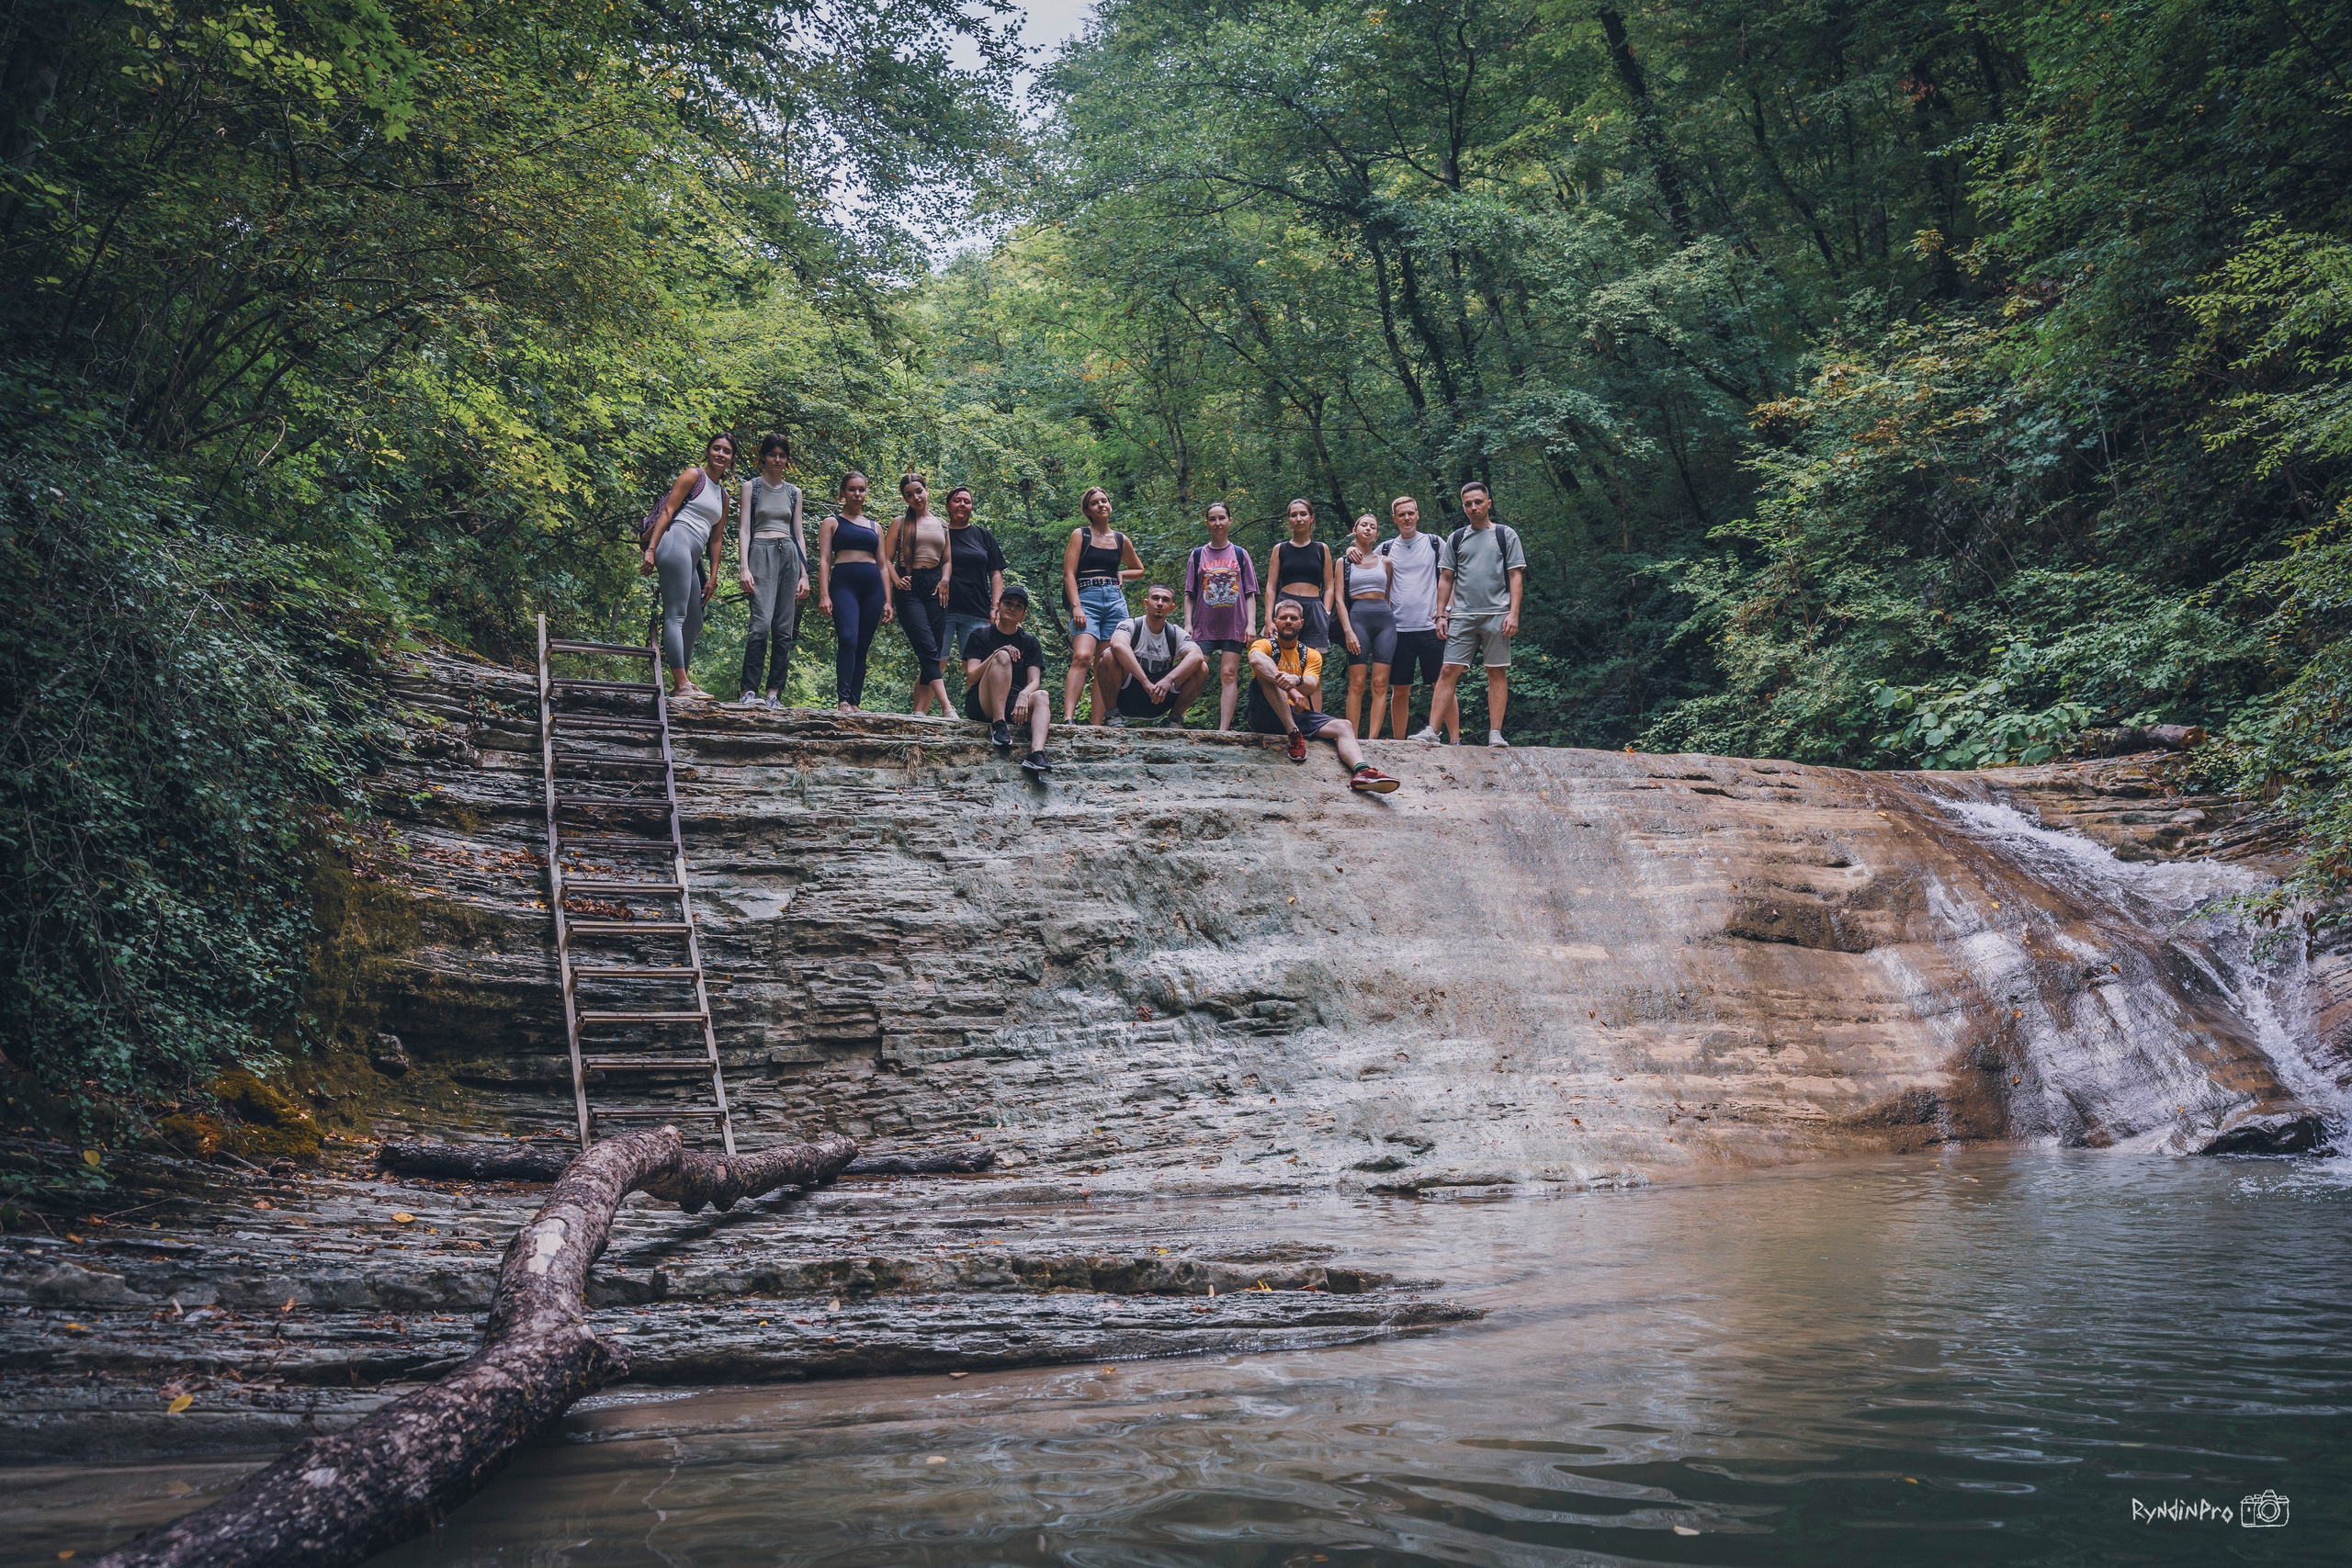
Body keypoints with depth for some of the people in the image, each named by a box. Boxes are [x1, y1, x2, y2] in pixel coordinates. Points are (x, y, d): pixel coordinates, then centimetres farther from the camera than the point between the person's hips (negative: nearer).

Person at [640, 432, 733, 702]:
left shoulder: (723, 495, 25)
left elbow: (716, 538, 25)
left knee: (694, 623, 13)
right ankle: (682, 685, -22)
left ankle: (683, 679, 23)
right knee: (676, 616, -14)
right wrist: (651, 549, -14)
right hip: (676, 542, -9)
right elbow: (667, 512, -6)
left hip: (693, 558, 9)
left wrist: (713, 576, 19)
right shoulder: (693, 476, 2)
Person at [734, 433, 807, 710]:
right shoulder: (751, 486, 8)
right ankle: (749, 692, -20)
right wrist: (743, 567, -10)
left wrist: (804, 573, 10)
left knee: (785, 630, -3)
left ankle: (774, 694, -2)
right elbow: (744, 528, 2)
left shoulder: (794, 492, 19)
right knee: (761, 623, -20)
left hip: (789, 554, 4)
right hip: (762, 552, -4)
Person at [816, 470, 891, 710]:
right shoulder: (832, 523, 12)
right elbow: (824, 560, 3)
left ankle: (855, 702, 1)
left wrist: (887, 600, 12)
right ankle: (843, 700, -29)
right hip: (844, 584, -4)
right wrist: (824, 594, -10)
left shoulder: (874, 527, 22)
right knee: (848, 639, -24)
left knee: (862, 647, 0)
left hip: (872, 587, 4)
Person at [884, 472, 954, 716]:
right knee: (928, 649, -18)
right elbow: (886, 559, 7)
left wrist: (945, 580, 0)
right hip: (909, 587, -3)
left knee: (931, 654, -5)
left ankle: (919, 712, -7)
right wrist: (896, 581, -11)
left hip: (935, 586, 3)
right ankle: (947, 708, -29)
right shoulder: (900, 524, 11)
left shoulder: (941, 524, 19)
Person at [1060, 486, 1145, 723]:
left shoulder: (1121, 540, 17)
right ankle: (1068, 719, -33)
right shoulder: (1080, 535, 6)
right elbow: (1069, 573, -3)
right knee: (1082, 656, -24)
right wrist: (1076, 607, -15)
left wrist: (1121, 574, 10)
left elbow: (1139, 569, 32)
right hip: (1086, 599, -4)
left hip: (1115, 601, 4)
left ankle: (1098, 725, -5)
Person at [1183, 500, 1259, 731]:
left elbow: (1250, 594, 8)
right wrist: (1187, 623, -1)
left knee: (1229, 675, -6)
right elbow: (1189, 594, 10)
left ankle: (1224, 729, -11)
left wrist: (1251, 624, -3)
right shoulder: (1198, 554, 11)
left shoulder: (1240, 554, 11)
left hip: (1234, 625, 0)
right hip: (1204, 624, 0)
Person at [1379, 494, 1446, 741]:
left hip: (1430, 626, -1)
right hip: (1398, 628, 1)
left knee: (1440, 684, -9)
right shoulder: (1386, 549, 10)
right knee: (1399, 690, 3)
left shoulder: (1435, 544, 6)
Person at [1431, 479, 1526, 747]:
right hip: (1462, 615, 1)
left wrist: (1513, 613, -7)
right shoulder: (1456, 538, 14)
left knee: (1497, 673, -1)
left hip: (1497, 614, -1)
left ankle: (1495, 733, 1)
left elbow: (1516, 576, 3)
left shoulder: (1506, 535, 8)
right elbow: (1446, 579, 15)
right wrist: (1441, 615, 5)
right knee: (1448, 672, -7)